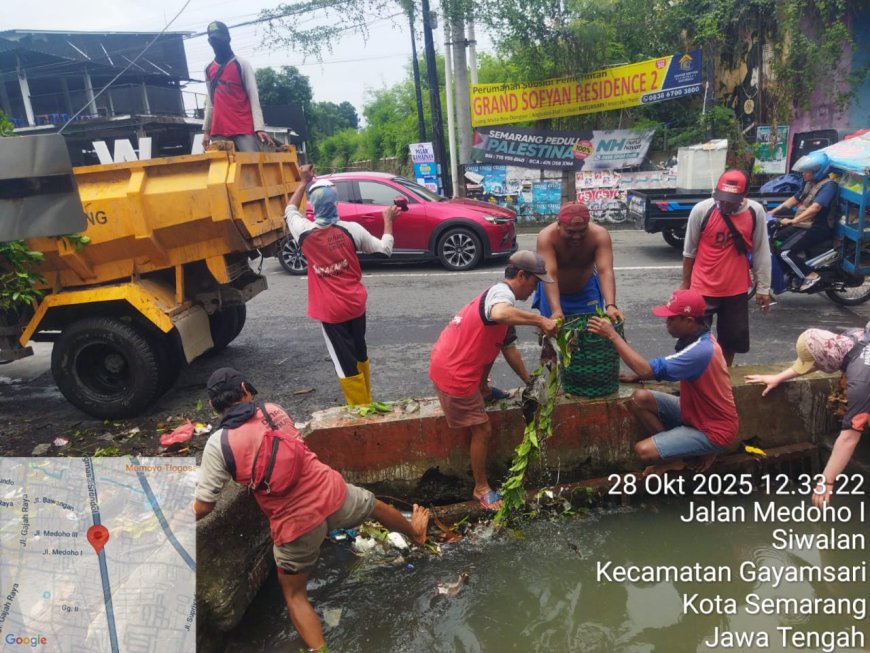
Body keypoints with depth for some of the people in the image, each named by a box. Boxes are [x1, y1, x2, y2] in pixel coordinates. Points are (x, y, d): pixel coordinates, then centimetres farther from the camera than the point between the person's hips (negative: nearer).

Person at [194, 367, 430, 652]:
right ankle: (415, 533, 64)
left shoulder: (218, 444, -10)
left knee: (294, 594, 22)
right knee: (376, 506, 35)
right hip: (331, 492, 3)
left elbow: (202, 508, -7)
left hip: (294, 523, -3)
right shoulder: (274, 410, 1)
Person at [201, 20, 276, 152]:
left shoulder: (242, 64, 4)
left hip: (245, 129, -4)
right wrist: (206, 130, 14)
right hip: (219, 131, 4)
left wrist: (259, 127, -13)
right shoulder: (208, 69, 18)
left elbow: (254, 98, -2)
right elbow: (210, 102, 21)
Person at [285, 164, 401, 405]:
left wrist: (304, 183, 17)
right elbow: (385, 249, 1)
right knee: (360, 354, 21)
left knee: (345, 363, 5)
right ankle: (366, 403, 37)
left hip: (330, 310, -3)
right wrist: (388, 220, 13)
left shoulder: (304, 233, -11)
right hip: (355, 304, 3)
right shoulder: (351, 229, -10)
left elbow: (290, 211, 12)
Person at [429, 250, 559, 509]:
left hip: (448, 361, 9)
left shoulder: (498, 294, 15)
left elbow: (508, 346, 20)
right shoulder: (502, 292, -16)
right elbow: (499, 315, -43)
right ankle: (482, 488, 20)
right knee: (482, 430, 4)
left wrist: (529, 381, 22)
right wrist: (539, 320, -33)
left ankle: (481, 391, 39)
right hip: (453, 374, -9)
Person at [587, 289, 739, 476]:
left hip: (714, 430, -9)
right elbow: (668, 369, 12)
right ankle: (673, 450, 4)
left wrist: (613, 335, -29)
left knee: (644, 451, -22)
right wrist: (637, 377, -4)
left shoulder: (700, 350, -31)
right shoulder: (697, 339, -1)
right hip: (696, 412, 9)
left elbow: (648, 370, -36)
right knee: (639, 399, -8)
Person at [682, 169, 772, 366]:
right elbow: (689, 251, -2)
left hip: (737, 289, 3)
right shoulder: (701, 210, -13)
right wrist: (685, 284, 5)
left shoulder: (755, 212, -8)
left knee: (732, 338, 16)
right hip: (703, 288, -2)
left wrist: (763, 288, 3)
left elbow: (761, 252, 1)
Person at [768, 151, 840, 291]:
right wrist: (774, 211, 12)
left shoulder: (829, 185, -17)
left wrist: (793, 221, -34)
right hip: (805, 225, 10)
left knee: (783, 252, -22)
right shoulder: (810, 183, 13)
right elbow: (795, 199, 21)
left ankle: (811, 275, -11)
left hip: (817, 228, -10)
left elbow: (815, 207, -29)